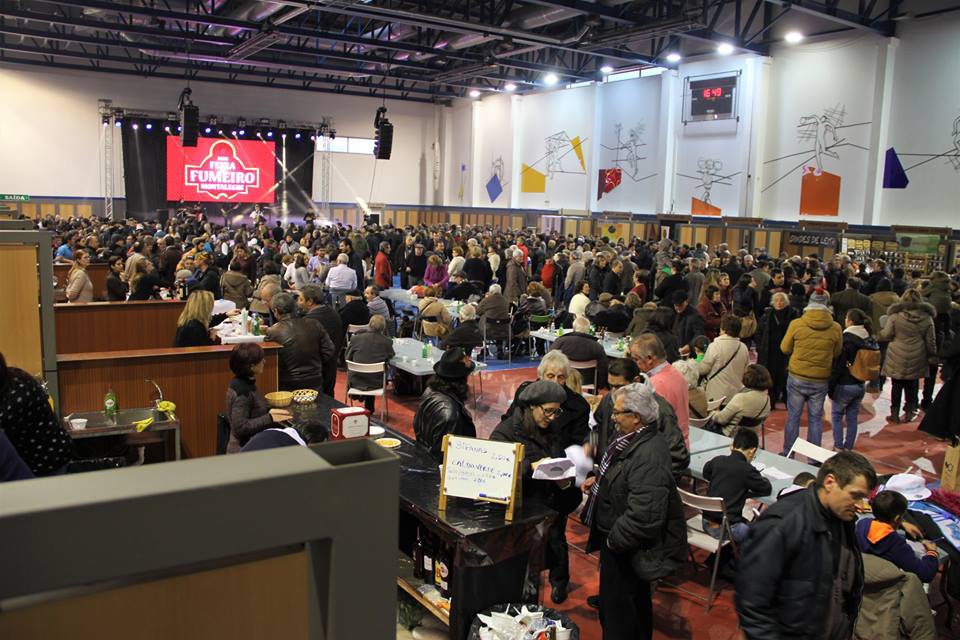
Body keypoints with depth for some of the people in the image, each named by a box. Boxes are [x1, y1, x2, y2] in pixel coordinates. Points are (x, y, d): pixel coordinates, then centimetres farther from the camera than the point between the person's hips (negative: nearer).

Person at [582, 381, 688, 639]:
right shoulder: (634, 439, -1)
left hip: (627, 550, -10)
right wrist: (599, 481, 6)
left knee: (617, 612, 7)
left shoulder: (648, 456, -32)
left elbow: (643, 518, -34)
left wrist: (613, 540, -20)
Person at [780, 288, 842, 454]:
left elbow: (785, 348, 1)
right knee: (815, 419, 12)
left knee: (793, 417, 11)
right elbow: (836, 353, 6)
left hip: (796, 378, -1)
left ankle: (788, 454, 20)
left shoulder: (796, 324, -11)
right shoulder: (835, 328, -8)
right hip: (821, 381, 1)